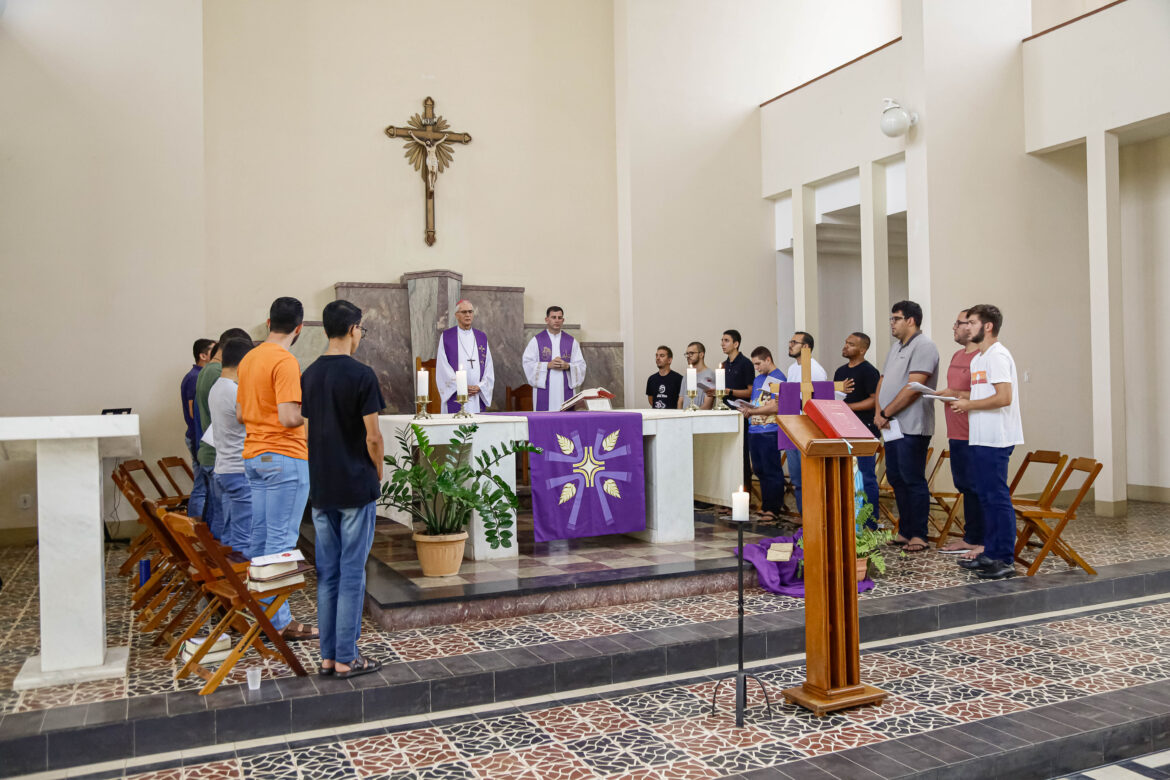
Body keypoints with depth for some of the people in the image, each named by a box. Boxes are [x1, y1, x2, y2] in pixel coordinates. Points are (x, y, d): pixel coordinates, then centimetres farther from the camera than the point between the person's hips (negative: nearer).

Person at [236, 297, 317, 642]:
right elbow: (289, 417, -23)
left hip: (253, 455, 9)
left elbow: (241, 414, 17)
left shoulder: (248, 359, 12)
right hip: (284, 458, -9)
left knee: (260, 537, 13)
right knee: (282, 540, -4)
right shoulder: (285, 361, -15)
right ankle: (279, 621, 1)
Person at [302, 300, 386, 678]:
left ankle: (328, 655, 18)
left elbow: (307, 431, 11)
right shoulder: (361, 374, -13)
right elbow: (373, 437, -14)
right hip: (356, 487, -6)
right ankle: (346, 658, 7)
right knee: (352, 572, 1)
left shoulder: (309, 375, 6)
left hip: (320, 488, 6)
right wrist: (378, 474, 2)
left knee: (327, 572, 12)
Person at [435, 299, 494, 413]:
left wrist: (479, 387, -4)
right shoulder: (446, 336, 5)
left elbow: (488, 365, 10)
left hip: (478, 396, 3)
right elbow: (443, 366, -2)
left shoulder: (482, 337, 14)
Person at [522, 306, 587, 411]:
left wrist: (567, 366, -13)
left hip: (565, 391, 2)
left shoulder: (571, 341, 10)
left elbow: (580, 365, 6)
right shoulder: (536, 340, 3)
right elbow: (528, 363, -3)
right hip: (544, 392, -2)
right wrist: (548, 365, -14)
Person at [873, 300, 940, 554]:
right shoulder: (896, 347, 19)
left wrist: (885, 414, -14)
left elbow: (912, 388, -19)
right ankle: (905, 531, 22)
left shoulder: (924, 347, -11)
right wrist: (879, 413, 1)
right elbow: (883, 381, 16)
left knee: (913, 481, -4)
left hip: (912, 428, -9)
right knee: (896, 479, 13)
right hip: (892, 427, 9)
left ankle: (918, 535, 4)